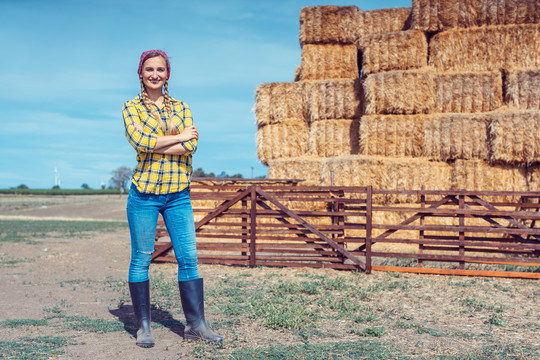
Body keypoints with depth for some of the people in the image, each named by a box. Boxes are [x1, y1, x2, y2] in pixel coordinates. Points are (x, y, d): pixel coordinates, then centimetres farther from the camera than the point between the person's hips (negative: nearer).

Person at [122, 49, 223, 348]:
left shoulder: (181, 108, 12)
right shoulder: (131, 108, 4)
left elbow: (192, 145, -5)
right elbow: (139, 142, -14)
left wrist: (154, 145, -11)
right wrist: (178, 137, -8)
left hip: (178, 194, 3)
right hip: (145, 192, -2)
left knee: (188, 259, 1)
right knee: (141, 259, 3)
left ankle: (196, 324, 8)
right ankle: (143, 326, 14)